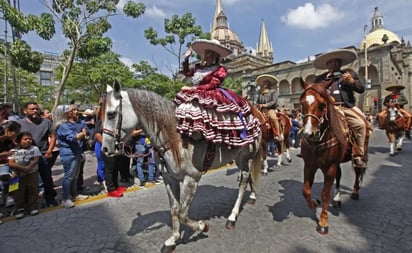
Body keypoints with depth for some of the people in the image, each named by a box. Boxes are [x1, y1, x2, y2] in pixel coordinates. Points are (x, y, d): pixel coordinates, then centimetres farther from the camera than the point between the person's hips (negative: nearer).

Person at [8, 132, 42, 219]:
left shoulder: (34, 148, 5)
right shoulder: (13, 151, 6)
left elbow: (36, 160, -4)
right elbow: (11, 163, -3)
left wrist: (28, 167, -18)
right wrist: (21, 168, -18)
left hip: (32, 173, 0)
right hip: (18, 175, 1)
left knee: (32, 190, 2)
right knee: (18, 192, 2)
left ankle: (32, 207, 13)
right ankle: (20, 209, 14)